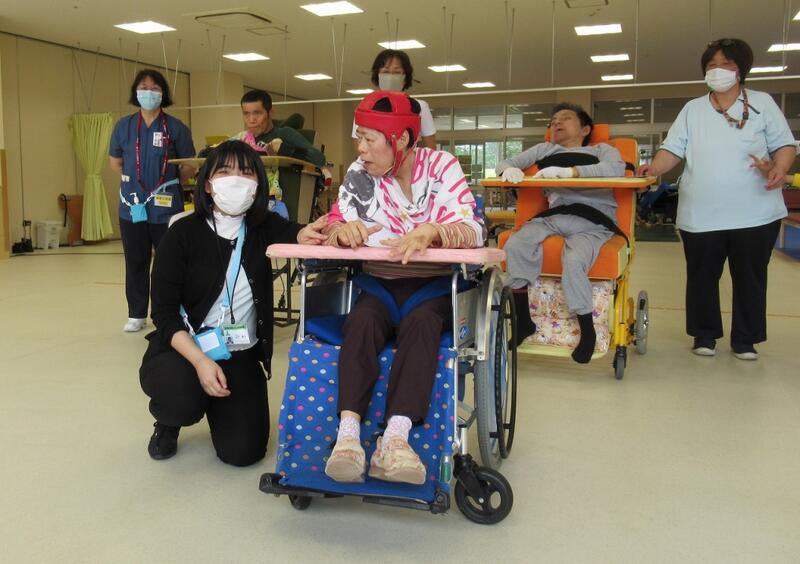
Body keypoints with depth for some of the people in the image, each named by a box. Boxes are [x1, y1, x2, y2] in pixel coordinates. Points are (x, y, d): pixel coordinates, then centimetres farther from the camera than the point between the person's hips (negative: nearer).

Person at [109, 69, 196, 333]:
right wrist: (135, 181, 15)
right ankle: (137, 314, 22)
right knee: (135, 262, 10)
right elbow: (115, 162, 18)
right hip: (132, 205, 3)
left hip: (166, 206, -3)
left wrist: (169, 183, 9)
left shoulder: (176, 127, -3)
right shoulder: (124, 126, 5)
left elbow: (189, 167, 3)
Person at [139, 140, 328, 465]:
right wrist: (200, 361, -28)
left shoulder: (263, 227, -4)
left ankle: (219, 407, 31)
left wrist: (307, 235, -51)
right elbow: (164, 312, -14)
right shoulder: (183, 233, -12)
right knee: (184, 397, -33)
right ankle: (167, 422, 7)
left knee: (244, 452, -6)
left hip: (240, 355, 2)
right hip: (181, 350, -2)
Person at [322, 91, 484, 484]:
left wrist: (432, 232, -40)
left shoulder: (442, 166, -5)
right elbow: (334, 225, -6)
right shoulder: (359, 173, 2)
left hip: (432, 283, -2)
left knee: (421, 322, -34)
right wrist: (343, 229, -32)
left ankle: (395, 439, -43)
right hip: (380, 282, 2)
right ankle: (348, 434, -39)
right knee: (363, 321, -31)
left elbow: (473, 230, -18)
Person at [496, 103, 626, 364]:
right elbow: (504, 163, 24)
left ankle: (587, 331, -10)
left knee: (574, 261, -33)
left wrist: (569, 171, -17)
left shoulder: (602, 150, 19)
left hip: (592, 219, -3)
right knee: (515, 246, -26)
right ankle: (523, 321, -10)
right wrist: (510, 169, -4)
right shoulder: (545, 150, 29)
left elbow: (616, 168, -6)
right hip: (554, 215, 3)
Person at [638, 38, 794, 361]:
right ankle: (704, 336, 22)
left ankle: (745, 340, 19)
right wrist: (655, 169, -16)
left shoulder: (762, 103, 8)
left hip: (755, 212, -1)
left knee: (749, 277, 6)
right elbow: (674, 148, 3)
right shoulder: (692, 109, 11)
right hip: (701, 214, 1)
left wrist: (780, 168, -15)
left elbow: (783, 143, 5)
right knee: (702, 276, 7)